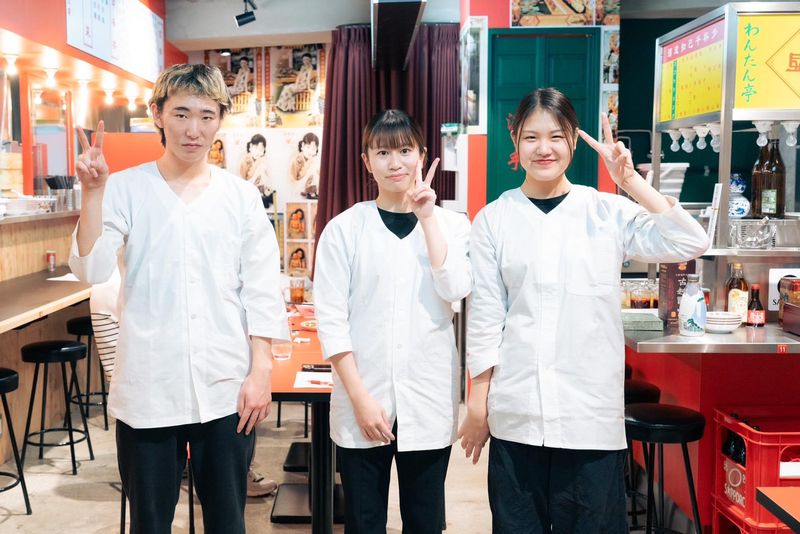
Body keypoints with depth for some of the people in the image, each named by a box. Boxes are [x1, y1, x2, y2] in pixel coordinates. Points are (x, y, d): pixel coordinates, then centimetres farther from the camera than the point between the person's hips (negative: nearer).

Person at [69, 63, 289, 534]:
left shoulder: (241, 195, 3)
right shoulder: (125, 188, 0)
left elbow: (261, 291, 3)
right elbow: (92, 269, -11)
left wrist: (261, 372, -3)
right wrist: (93, 191, -19)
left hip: (227, 389, 1)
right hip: (147, 389, -1)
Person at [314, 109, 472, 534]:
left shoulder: (451, 223, 5)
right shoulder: (344, 228, -1)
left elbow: (456, 289, -12)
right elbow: (330, 320, -4)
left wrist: (428, 216, -12)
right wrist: (360, 397, -10)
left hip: (429, 403, 2)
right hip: (362, 401, -1)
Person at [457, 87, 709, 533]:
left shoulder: (608, 212, 2)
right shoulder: (494, 218, 2)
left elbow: (691, 244, -9)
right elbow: (485, 314, 3)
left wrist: (631, 181, -12)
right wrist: (479, 399, 2)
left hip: (591, 409, 0)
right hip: (516, 411, 0)